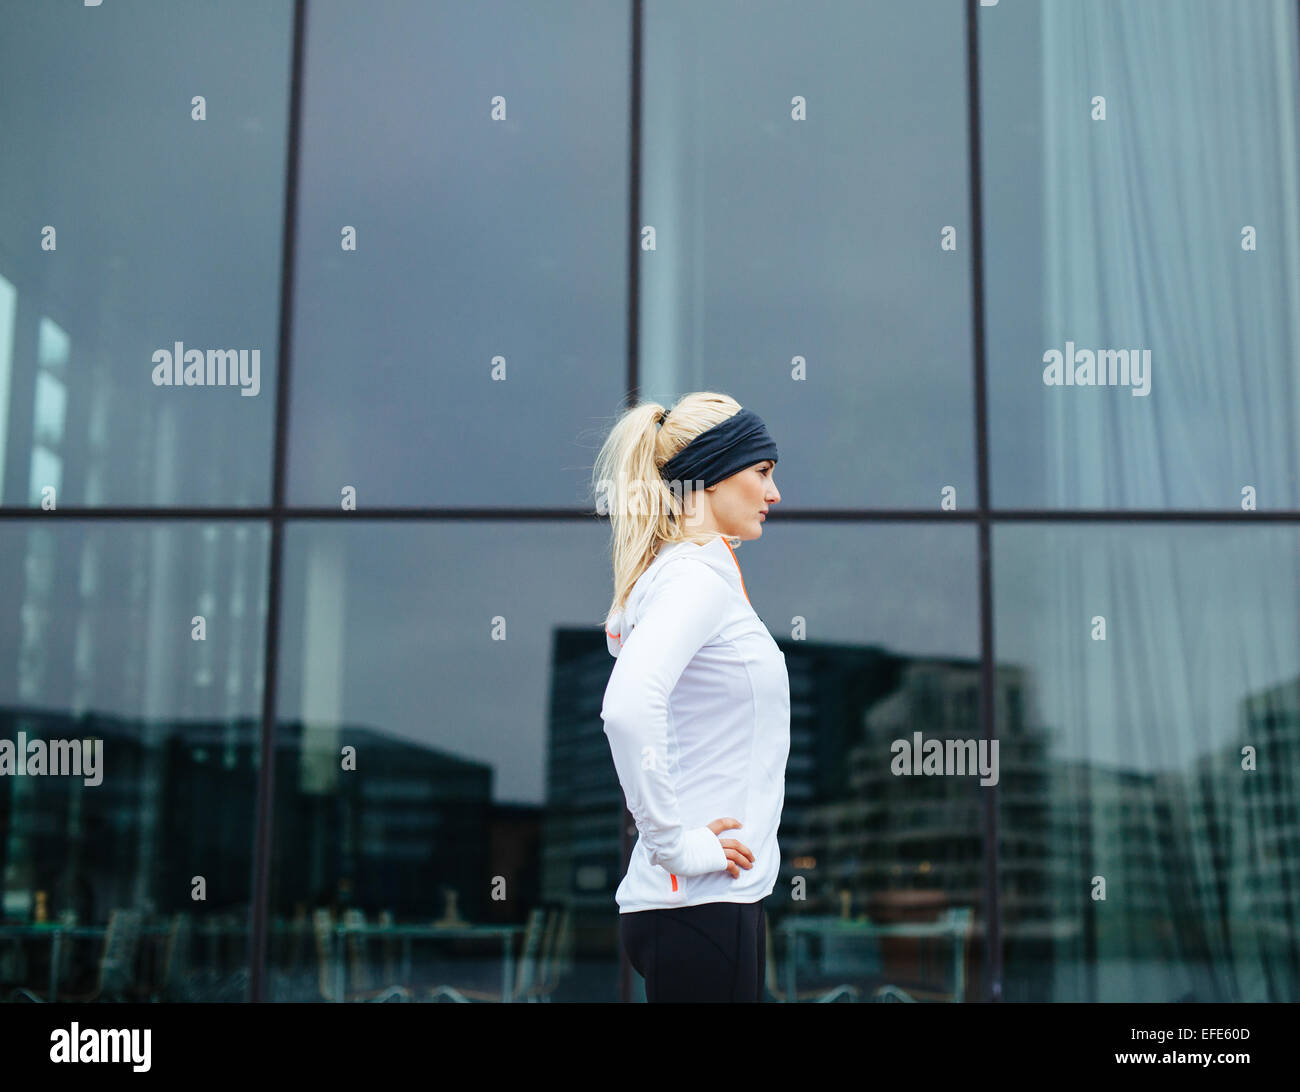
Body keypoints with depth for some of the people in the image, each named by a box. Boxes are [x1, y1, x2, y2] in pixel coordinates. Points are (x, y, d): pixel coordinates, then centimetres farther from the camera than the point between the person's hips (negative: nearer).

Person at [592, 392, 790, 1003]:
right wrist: (676, 842, -23)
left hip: (720, 901, 9)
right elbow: (629, 708, -31)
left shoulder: (695, 573, 15)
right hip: (699, 905, -9)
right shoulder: (697, 575, -14)